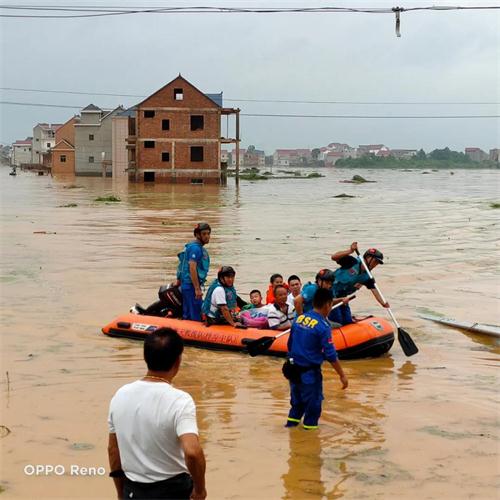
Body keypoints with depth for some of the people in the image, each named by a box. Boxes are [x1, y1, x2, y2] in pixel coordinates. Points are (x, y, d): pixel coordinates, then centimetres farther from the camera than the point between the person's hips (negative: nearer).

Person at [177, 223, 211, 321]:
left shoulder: (200, 248, 16)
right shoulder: (195, 248, -15)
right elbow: (192, 268, -23)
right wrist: (197, 289, -24)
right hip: (191, 285, -10)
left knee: (187, 315, 15)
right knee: (196, 317, -9)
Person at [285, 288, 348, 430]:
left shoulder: (299, 319, 2)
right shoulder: (323, 326, -18)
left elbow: (290, 344, 12)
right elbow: (330, 355, -17)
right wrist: (342, 375, -8)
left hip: (293, 369, 7)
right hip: (310, 373, -7)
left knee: (297, 403, 22)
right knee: (313, 403, 10)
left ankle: (291, 424, 30)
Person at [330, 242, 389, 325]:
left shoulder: (367, 277, 0)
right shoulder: (353, 262, -17)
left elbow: (374, 290, -8)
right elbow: (334, 257, -27)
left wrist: (383, 303, -24)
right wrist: (350, 251, -37)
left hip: (341, 297, 8)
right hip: (330, 294, -8)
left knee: (348, 322, 7)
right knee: (336, 321, -14)